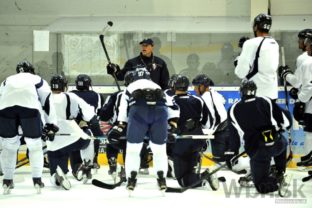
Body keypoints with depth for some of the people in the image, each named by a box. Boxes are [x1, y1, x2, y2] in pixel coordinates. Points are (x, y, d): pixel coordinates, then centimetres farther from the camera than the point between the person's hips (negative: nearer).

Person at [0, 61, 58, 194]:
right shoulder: (38, 80, 33)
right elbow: (47, 102, 25)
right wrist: (51, 123, 30)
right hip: (30, 106, -2)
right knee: (35, 145, 14)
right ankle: (37, 180, 11)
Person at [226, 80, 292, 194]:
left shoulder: (233, 110, 9)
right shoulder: (266, 102, 8)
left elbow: (234, 135, 10)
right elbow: (285, 121, 7)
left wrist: (230, 153, 19)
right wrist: (276, 129, 28)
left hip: (255, 150, -1)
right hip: (275, 144, 1)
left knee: (261, 184, 10)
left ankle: (277, 181, -17)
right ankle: (280, 173, 29)